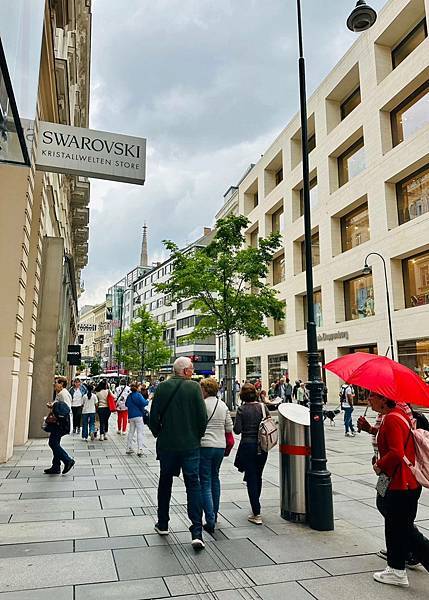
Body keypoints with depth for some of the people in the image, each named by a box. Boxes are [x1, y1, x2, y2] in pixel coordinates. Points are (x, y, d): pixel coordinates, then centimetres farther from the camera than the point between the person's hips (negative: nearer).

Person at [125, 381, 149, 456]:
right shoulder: (138, 395, -13)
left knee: (131, 432, 16)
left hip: (131, 416, 7)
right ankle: (140, 450, -7)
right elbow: (144, 403, -20)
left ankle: (129, 449, 21)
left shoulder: (129, 396, 8)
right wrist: (148, 399, -4)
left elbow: (126, 404, 22)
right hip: (138, 416, -7)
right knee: (140, 432, -3)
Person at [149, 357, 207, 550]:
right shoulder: (194, 387, -10)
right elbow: (203, 416, -11)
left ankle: (163, 524, 31)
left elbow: (153, 416, -2)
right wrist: (198, 436, 5)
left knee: (165, 483, 19)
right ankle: (197, 532, -2)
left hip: (166, 445, 2)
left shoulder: (162, 387, -4)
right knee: (193, 485, 4)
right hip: (190, 445, -2)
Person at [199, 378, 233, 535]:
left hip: (204, 445, -6)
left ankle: (210, 521, -3)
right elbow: (229, 428, 9)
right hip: (221, 445, 6)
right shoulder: (223, 405, 5)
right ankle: (214, 514, 31)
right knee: (215, 478, 22)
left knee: (205, 483, 0)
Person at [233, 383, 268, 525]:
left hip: (247, 446, -4)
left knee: (251, 479, 2)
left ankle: (256, 514, 0)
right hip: (262, 447, 4)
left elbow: (237, 430, -13)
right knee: (258, 477, 21)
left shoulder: (242, 409, -10)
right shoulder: (262, 407, 0)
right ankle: (256, 507, 36)